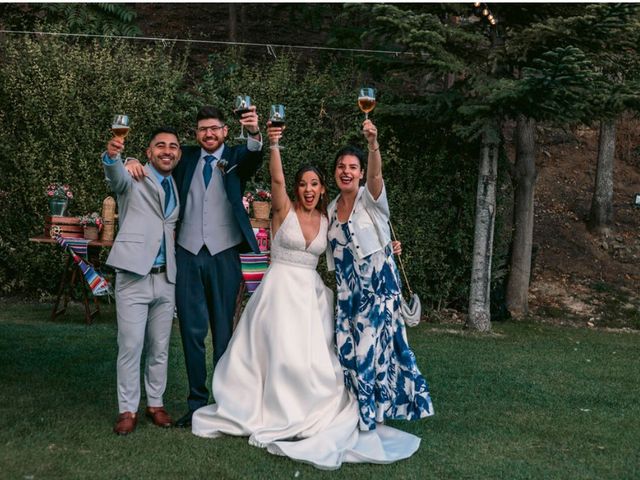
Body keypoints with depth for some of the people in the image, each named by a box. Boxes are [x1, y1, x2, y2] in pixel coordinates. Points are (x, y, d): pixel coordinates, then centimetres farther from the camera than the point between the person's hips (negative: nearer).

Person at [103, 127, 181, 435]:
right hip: (134, 276, -5)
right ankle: (128, 409, 9)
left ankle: (155, 403, 24)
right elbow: (116, 177, -26)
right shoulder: (134, 176, -1)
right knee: (130, 347, -3)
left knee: (160, 348, 11)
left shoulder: (177, 189, 15)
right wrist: (111, 156, -47)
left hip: (165, 279, 5)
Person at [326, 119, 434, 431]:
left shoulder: (370, 198, -7)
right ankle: (359, 411, 21)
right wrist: (341, 290, 11)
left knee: (370, 345, -5)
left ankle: (372, 413, 12)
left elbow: (376, 174, -31)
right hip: (347, 289, 5)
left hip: (378, 284, -5)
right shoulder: (331, 210, 9)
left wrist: (373, 143, -48)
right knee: (346, 347, 4)